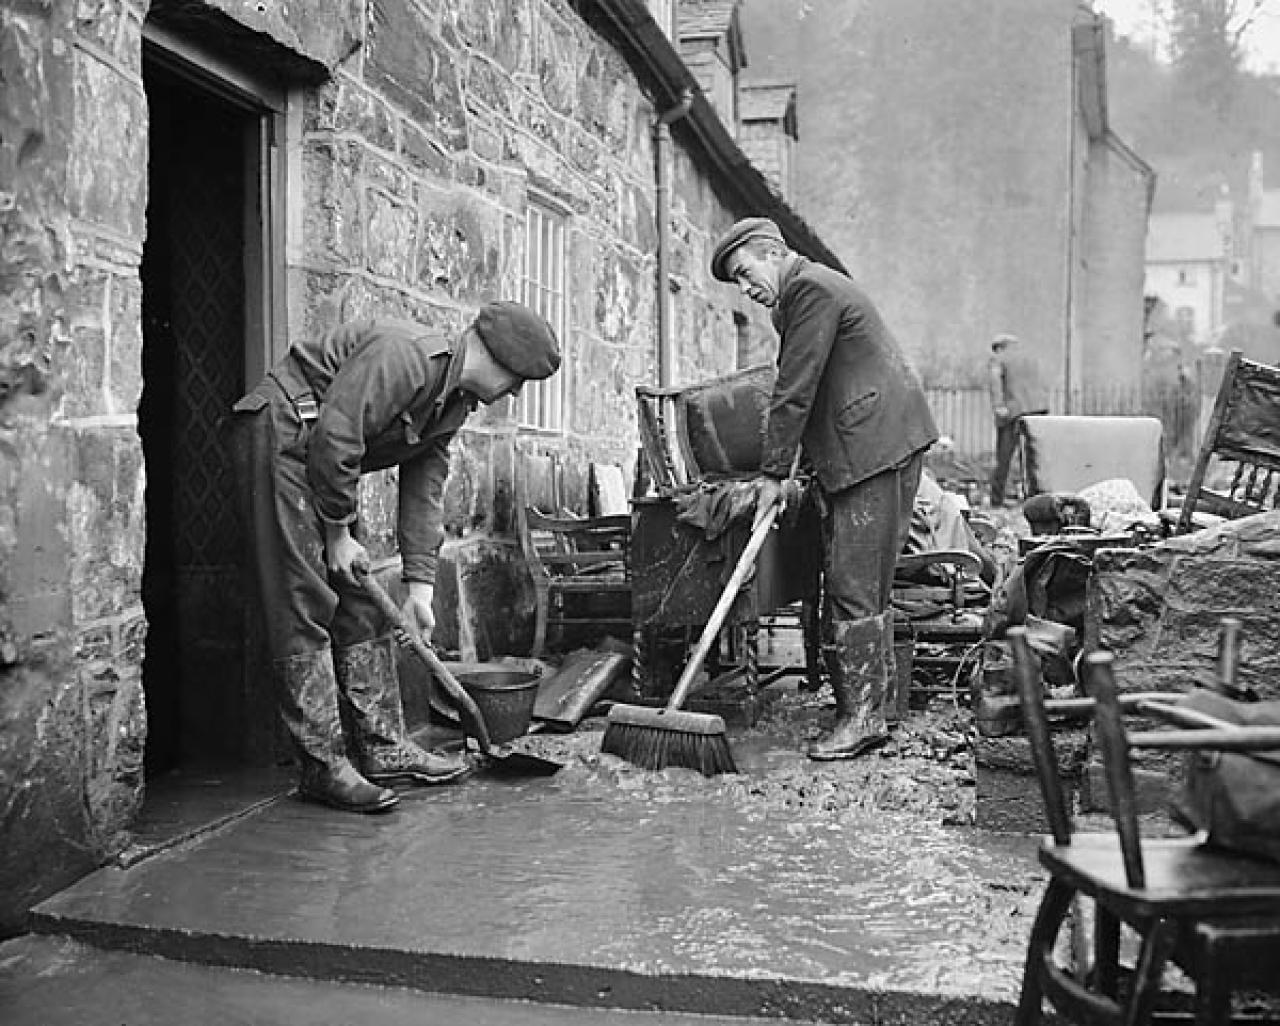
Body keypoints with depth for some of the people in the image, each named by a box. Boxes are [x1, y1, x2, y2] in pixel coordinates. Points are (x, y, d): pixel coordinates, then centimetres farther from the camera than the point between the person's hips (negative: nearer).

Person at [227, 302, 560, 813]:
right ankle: (322, 766, -7)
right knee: (305, 605, -11)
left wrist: (420, 585, 4)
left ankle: (382, 747, 14)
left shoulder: (453, 400, 7)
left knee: (362, 605, 8)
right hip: (280, 436, -10)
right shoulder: (406, 356, -24)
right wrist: (338, 533, -17)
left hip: (322, 461, 10)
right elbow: (335, 437, -27)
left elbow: (425, 491, 9)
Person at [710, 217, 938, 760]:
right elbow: (796, 390, 23)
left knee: (855, 586, -9)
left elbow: (795, 391, -14)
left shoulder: (812, 288, -10)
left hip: (879, 446, -10)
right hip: (858, 454, 10)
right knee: (855, 584, 10)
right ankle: (861, 709, 15)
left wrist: (773, 473, -10)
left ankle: (863, 716, -4)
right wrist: (782, 468, 17)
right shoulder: (803, 292, 23)